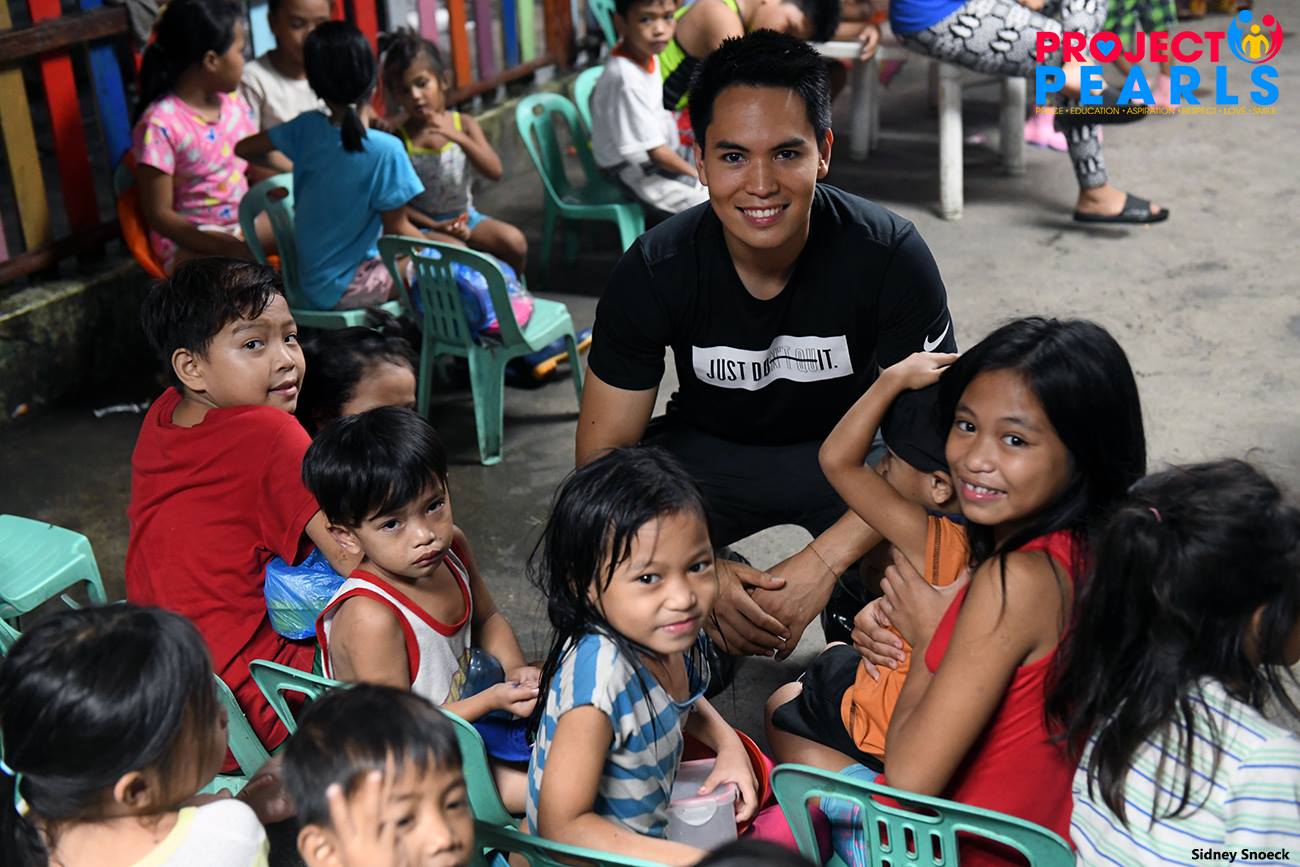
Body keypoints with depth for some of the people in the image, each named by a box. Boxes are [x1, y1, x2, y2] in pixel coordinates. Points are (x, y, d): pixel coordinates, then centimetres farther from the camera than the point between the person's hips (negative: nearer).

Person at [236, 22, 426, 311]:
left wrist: (292, 166, 24)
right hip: (345, 289, -7)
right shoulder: (386, 150, -23)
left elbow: (244, 148, 8)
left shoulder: (306, 128, -7)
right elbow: (397, 230, -15)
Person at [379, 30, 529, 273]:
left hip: (465, 217, 4)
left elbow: (495, 172, -11)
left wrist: (458, 137, -22)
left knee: (514, 242, -18)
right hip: (424, 225, -4)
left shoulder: (464, 124, 0)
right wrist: (435, 226, -18)